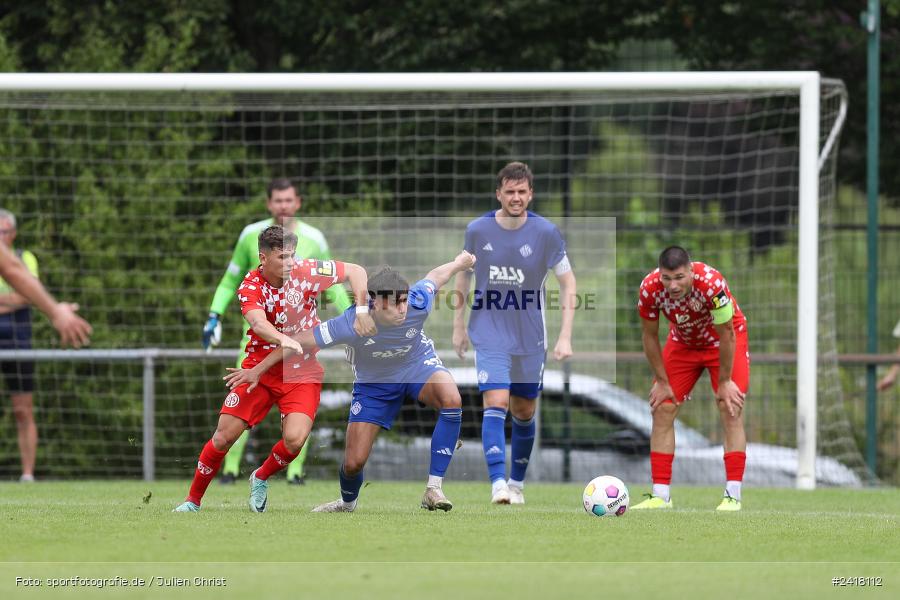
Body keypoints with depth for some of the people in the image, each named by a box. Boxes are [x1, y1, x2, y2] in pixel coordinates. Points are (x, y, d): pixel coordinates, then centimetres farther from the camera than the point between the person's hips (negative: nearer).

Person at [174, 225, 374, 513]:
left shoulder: (306, 271, -13)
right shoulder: (251, 286, -15)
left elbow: (356, 271, -6)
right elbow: (258, 323, -34)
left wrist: (361, 311, -17)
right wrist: (284, 339, -53)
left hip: (302, 371, 0)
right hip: (260, 367, 0)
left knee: (295, 439, -20)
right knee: (224, 436, -4)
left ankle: (261, 479, 12)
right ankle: (192, 501, 15)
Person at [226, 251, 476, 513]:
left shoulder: (418, 303, -33)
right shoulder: (351, 324, -37)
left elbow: (436, 276, -8)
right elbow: (300, 342, -24)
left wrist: (460, 263, 15)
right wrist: (257, 371, -15)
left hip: (418, 364, 1)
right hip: (374, 381, -1)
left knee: (451, 399, -34)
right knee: (353, 462, -3)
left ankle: (434, 490, -26)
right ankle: (347, 502, 37)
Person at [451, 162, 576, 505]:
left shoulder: (545, 233, -7)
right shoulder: (477, 231, -4)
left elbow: (568, 283, 0)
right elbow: (464, 276, 12)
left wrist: (565, 337, -7)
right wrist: (459, 326, 13)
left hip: (530, 338, 1)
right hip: (489, 333, -1)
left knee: (524, 412, 11)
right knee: (496, 404, -18)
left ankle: (517, 483, 30)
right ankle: (498, 484, -27)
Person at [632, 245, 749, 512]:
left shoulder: (711, 284, -39)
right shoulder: (650, 288, -28)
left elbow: (726, 335, -26)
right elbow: (649, 336, -12)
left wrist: (724, 382, -18)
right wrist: (662, 381, -8)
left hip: (726, 339, -4)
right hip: (683, 343, 4)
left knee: (731, 412, -13)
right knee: (662, 411, -4)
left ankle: (732, 496, -12)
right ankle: (660, 495, 1)